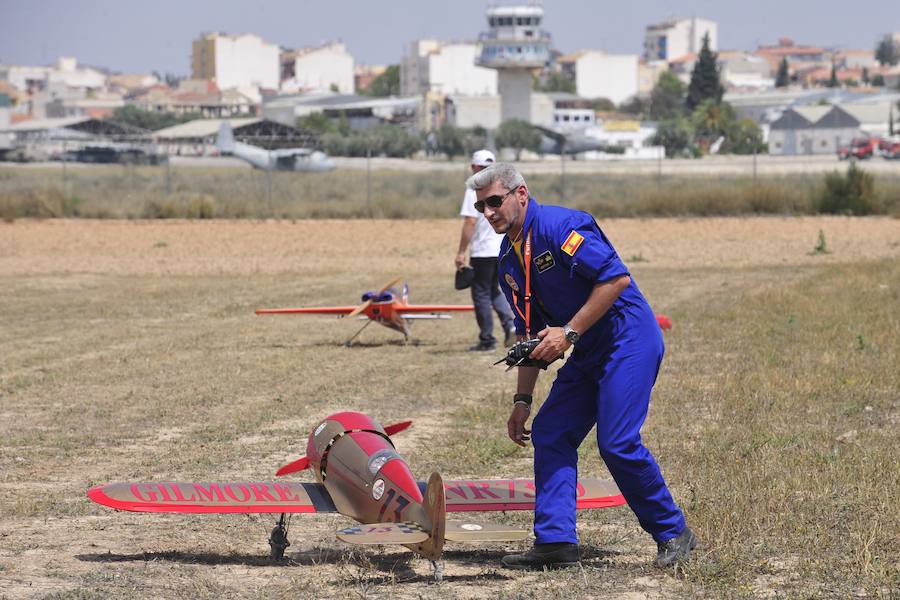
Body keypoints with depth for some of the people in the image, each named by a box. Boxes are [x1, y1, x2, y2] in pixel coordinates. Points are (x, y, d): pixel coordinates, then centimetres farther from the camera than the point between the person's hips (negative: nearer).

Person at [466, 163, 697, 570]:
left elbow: (616, 277, -24)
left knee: (617, 441, -15)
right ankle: (555, 541, 2)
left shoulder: (559, 226, -17)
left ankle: (673, 533, 1)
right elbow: (529, 334, 17)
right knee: (550, 433, 0)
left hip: (628, 340, -9)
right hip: (587, 354, 9)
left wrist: (569, 332, -23)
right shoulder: (509, 259, 11)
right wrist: (522, 400, 12)